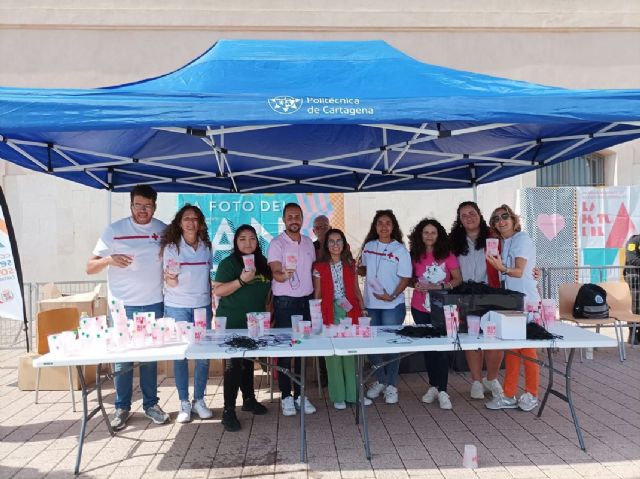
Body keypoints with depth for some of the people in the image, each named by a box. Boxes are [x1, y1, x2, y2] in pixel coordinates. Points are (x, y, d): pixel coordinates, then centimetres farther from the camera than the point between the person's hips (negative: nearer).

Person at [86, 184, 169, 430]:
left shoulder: (164, 231, 4)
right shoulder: (114, 230, -3)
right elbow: (90, 267, -4)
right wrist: (109, 259, -24)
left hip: (154, 305, 2)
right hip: (123, 306, -1)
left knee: (150, 357, 9)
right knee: (122, 358, 4)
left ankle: (151, 404, 22)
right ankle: (122, 407, 18)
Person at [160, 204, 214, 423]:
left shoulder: (206, 247, 6)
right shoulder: (171, 247, -4)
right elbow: (171, 283, -5)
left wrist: (210, 303, 12)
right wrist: (171, 276, -27)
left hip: (202, 306, 3)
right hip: (177, 307, -3)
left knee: (203, 354, 3)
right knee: (180, 355, 2)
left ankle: (199, 400, 16)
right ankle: (184, 403, 14)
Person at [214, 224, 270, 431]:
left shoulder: (262, 263, 8)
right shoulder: (228, 263, -9)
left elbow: (267, 289, 18)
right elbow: (217, 290, -16)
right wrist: (242, 280, -26)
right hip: (232, 323, -6)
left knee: (248, 361, 17)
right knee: (234, 364, -4)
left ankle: (249, 399, 31)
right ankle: (228, 410, 3)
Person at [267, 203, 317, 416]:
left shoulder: (308, 242, 10)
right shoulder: (276, 244, -6)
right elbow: (275, 272, -15)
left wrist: (315, 297, 10)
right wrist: (283, 275, -39)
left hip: (306, 300, 5)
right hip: (285, 302, -5)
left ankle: (300, 394, 17)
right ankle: (286, 396, 12)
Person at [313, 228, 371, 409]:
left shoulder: (350, 265, 9)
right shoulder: (320, 267, 2)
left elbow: (356, 289, 12)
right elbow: (317, 294, 3)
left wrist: (362, 308, 2)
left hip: (350, 312, 2)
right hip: (330, 313, -2)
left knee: (351, 353, 4)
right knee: (333, 354, 2)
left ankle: (353, 393, 16)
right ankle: (338, 396, 12)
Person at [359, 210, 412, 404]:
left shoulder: (400, 249, -6)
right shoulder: (368, 246, 6)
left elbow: (406, 278, -8)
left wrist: (393, 296, -20)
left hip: (392, 305, -4)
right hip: (370, 303, 4)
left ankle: (391, 386, 18)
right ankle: (380, 381, 28)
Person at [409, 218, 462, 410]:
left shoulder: (447, 254, -4)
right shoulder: (415, 256, 3)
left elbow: (458, 279, -4)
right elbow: (410, 279, 12)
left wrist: (439, 286, -17)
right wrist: (416, 284, -10)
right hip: (420, 308, 3)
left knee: (441, 347, -6)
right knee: (427, 346, 10)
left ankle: (442, 391, 1)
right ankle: (433, 386, 24)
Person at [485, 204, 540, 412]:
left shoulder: (522, 239, -8)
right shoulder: (502, 242, 16)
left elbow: (519, 272, -16)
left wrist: (502, 268, -33)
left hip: (526, 301, -7)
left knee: (527, 349, 1)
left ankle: (531, 395, 14)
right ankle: (509, 396, 14)